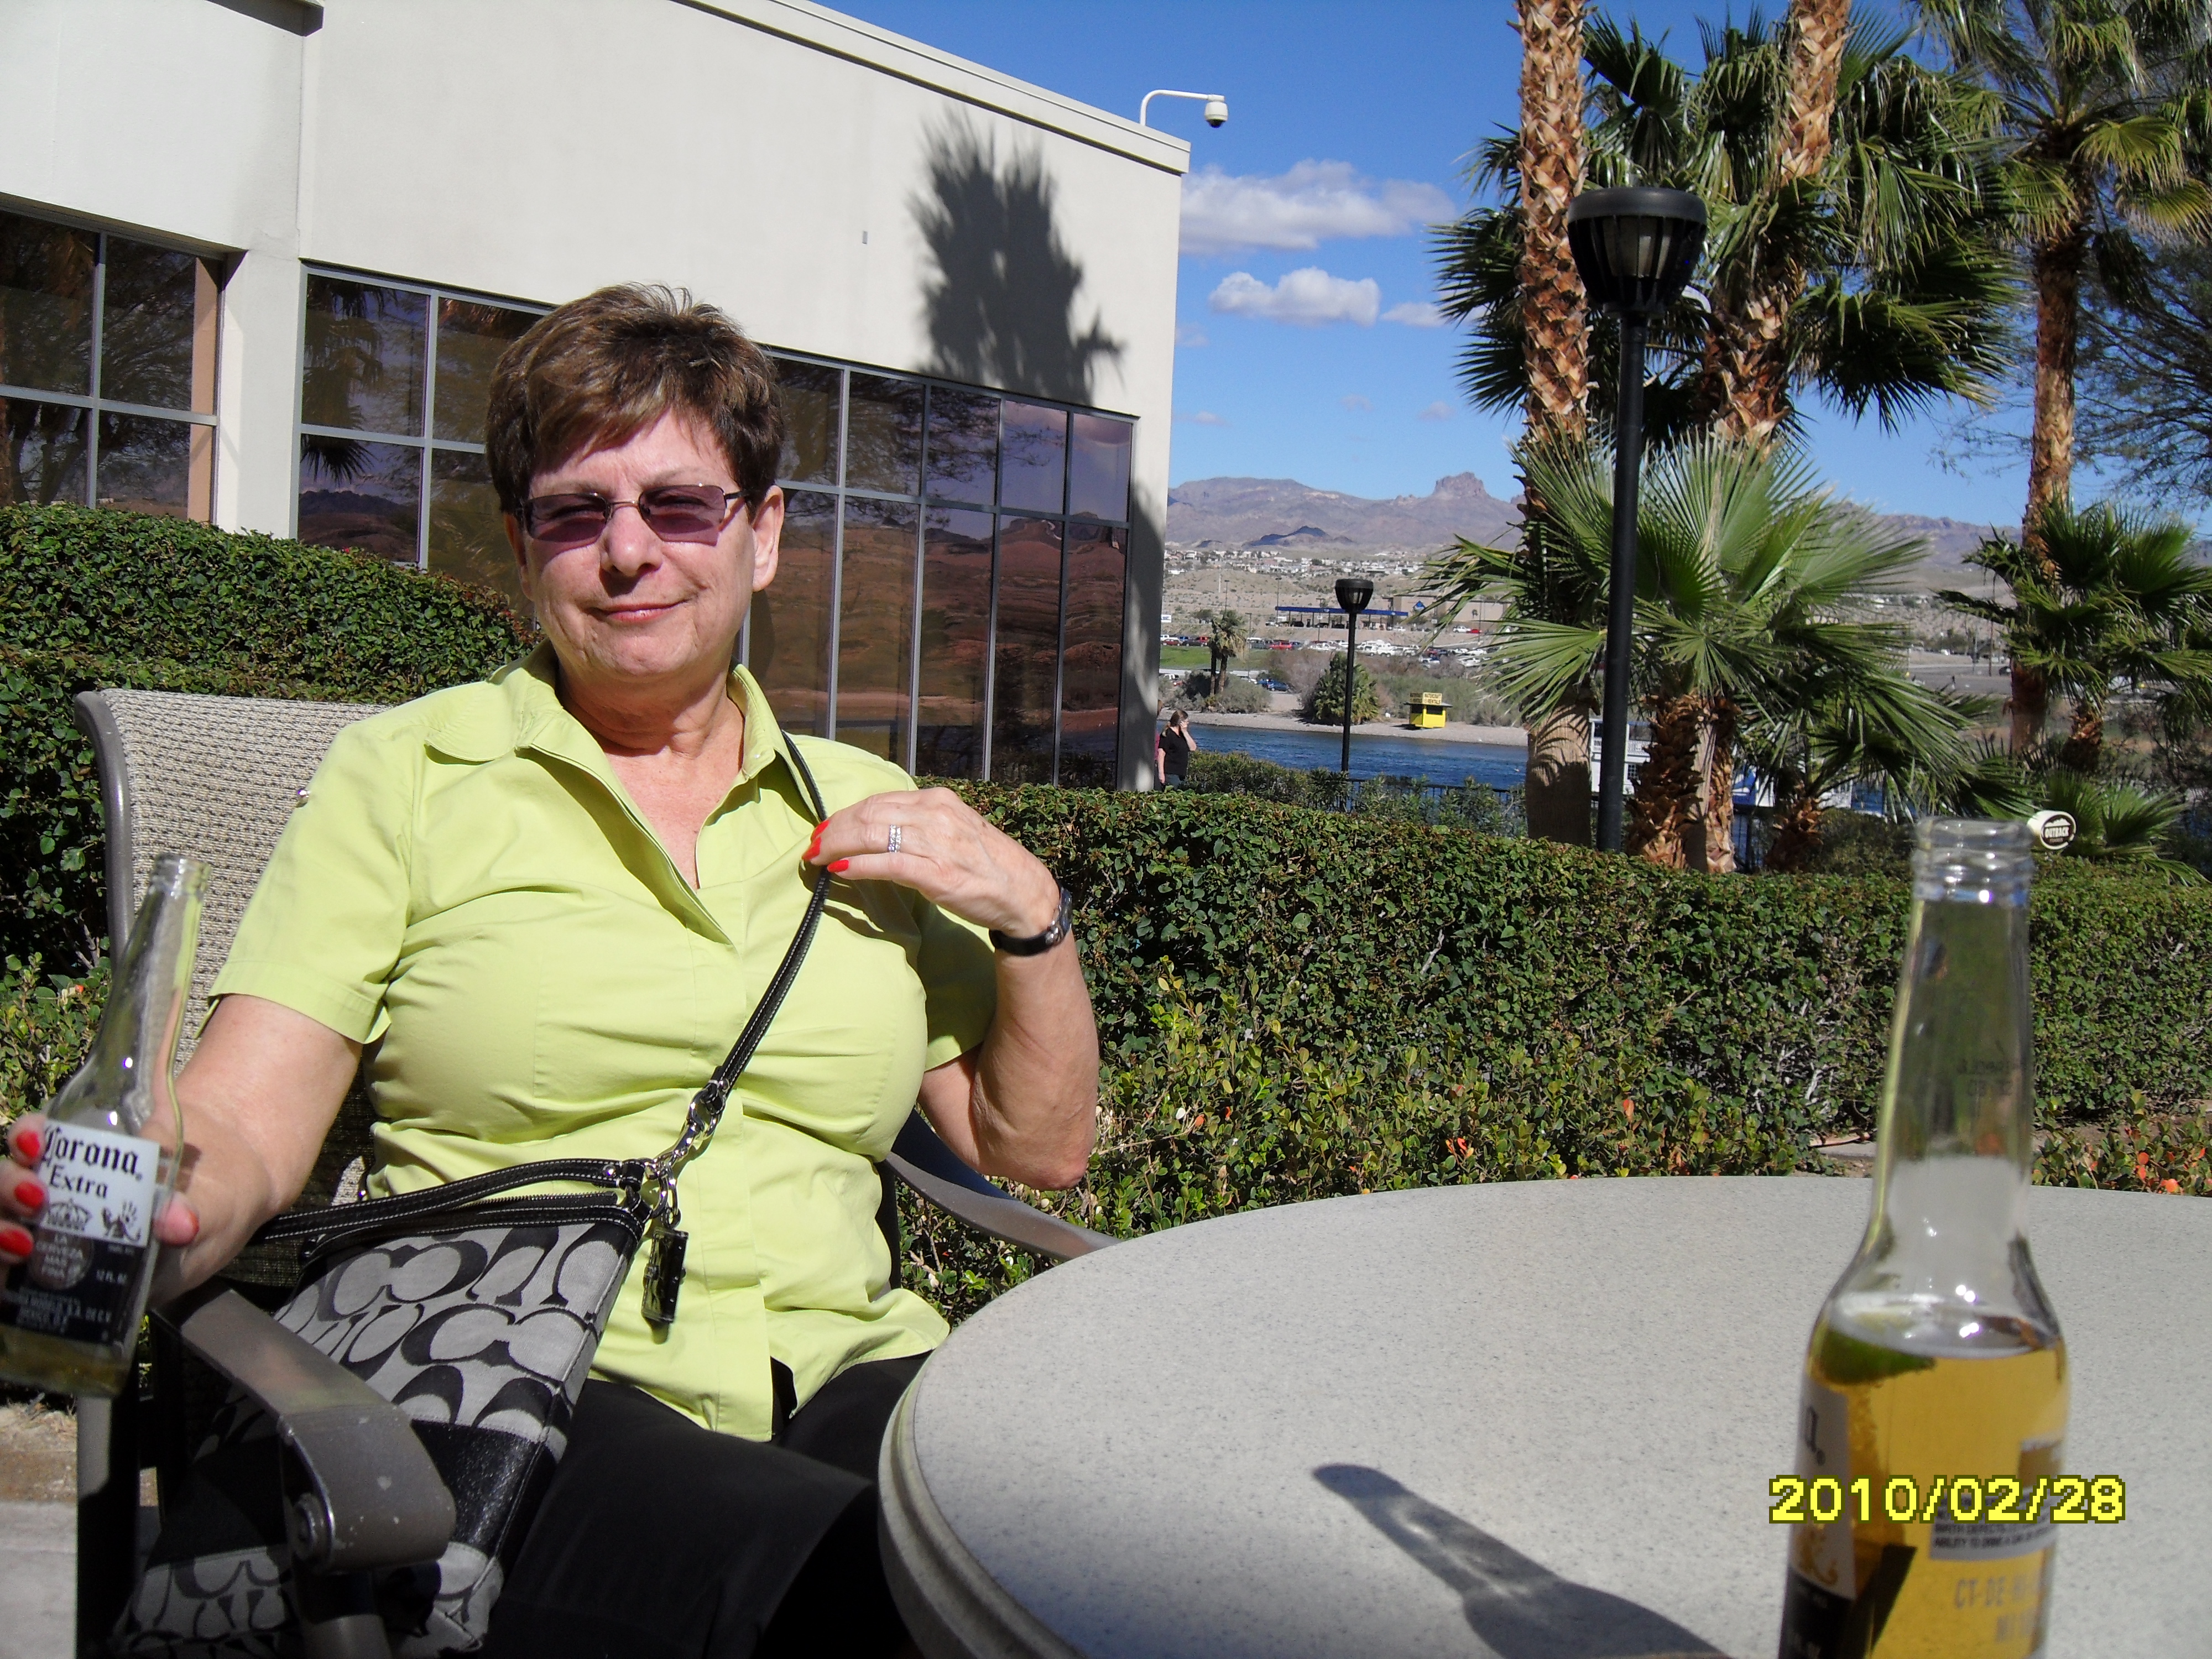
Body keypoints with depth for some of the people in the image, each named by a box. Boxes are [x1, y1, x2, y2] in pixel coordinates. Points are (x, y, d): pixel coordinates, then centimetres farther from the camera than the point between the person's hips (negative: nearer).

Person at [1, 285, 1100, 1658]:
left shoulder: (867, 813, 17)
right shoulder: (405, 776, 9)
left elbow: (1037, 1147, 19)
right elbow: (243, 1121, -1)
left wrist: (1030, 915, 3)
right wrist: (167, 1210, -23)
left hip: (849, 1382, 4)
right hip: (517, 1397, -3)